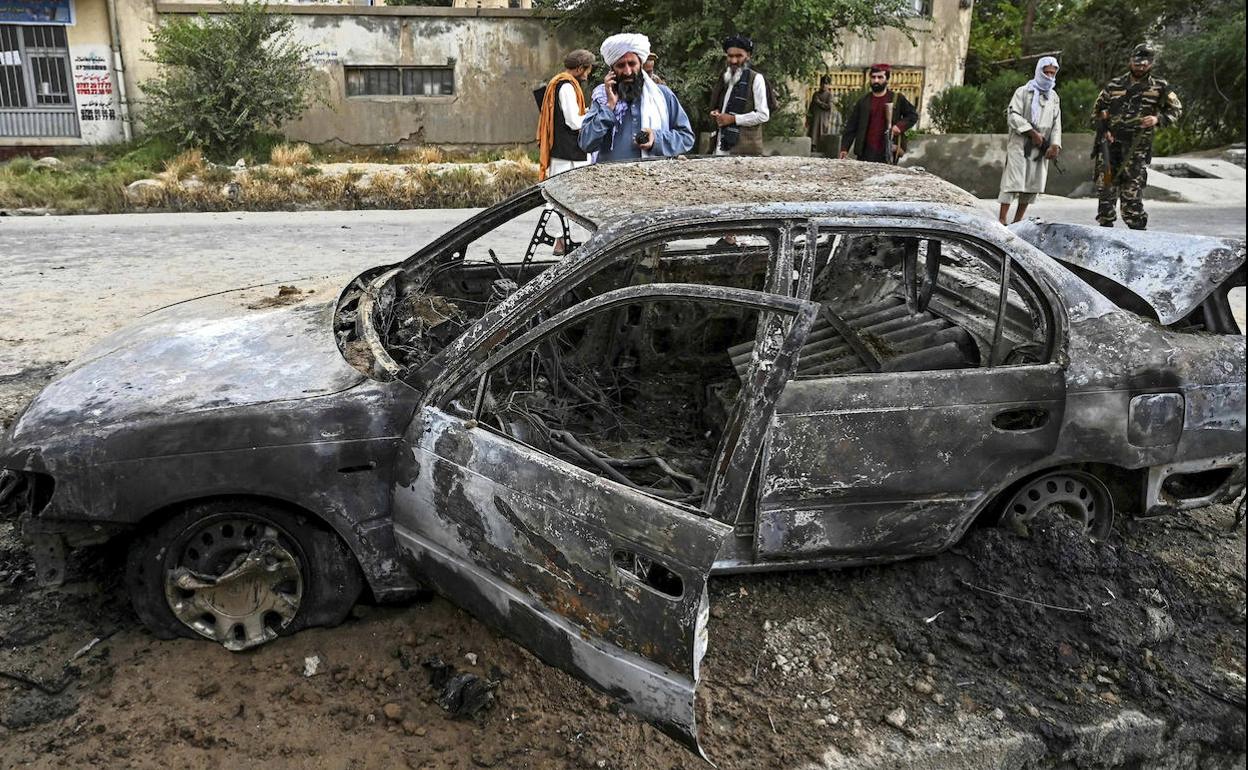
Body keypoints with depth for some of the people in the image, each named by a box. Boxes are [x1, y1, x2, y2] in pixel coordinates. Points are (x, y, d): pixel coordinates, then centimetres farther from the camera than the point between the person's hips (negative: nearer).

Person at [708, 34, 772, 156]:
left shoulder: (756, 78, -4)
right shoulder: (725, 77, 18)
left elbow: (763, 115, -10)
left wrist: (733, 119, -14)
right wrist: (716, 114, 8)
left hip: (743, 148, -7)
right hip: (721, 145, 7)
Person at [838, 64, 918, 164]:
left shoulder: (897, 99, 7)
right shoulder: (863, 102, 10)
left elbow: (913, 115, 15)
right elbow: (851, 126, 8)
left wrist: (900, 125, -5)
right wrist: (844, 147, -1)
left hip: (888, 153, -1)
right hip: (866, 153, 1)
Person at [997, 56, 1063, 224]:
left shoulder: (1054, 97, 18)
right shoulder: (1023, 91, 2)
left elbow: (1056, 124, 14)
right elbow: (1013, 116, -10)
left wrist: (1055, 145, -2)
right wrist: (1033, 133, -16)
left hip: (1041, 148, 6)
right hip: (1020, 144, -6)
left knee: (1033, 185, 5)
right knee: (1013, 182, -13)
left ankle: (1018, 220, 12)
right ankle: (1002, 219, -14)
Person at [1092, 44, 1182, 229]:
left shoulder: (1159, 87, 4)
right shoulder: (1114, 84, 10)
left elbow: (1176, 109, 12)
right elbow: (1098, 109, 18)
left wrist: (1158, 119, -8)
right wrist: (1103, 129, 3)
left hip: (1136, 147, -2)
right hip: (1109, 144, 3)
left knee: (1132, 190, -6)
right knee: (1105, 186, 4)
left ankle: (1137, 228, 1)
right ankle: (1105, 225, 15)